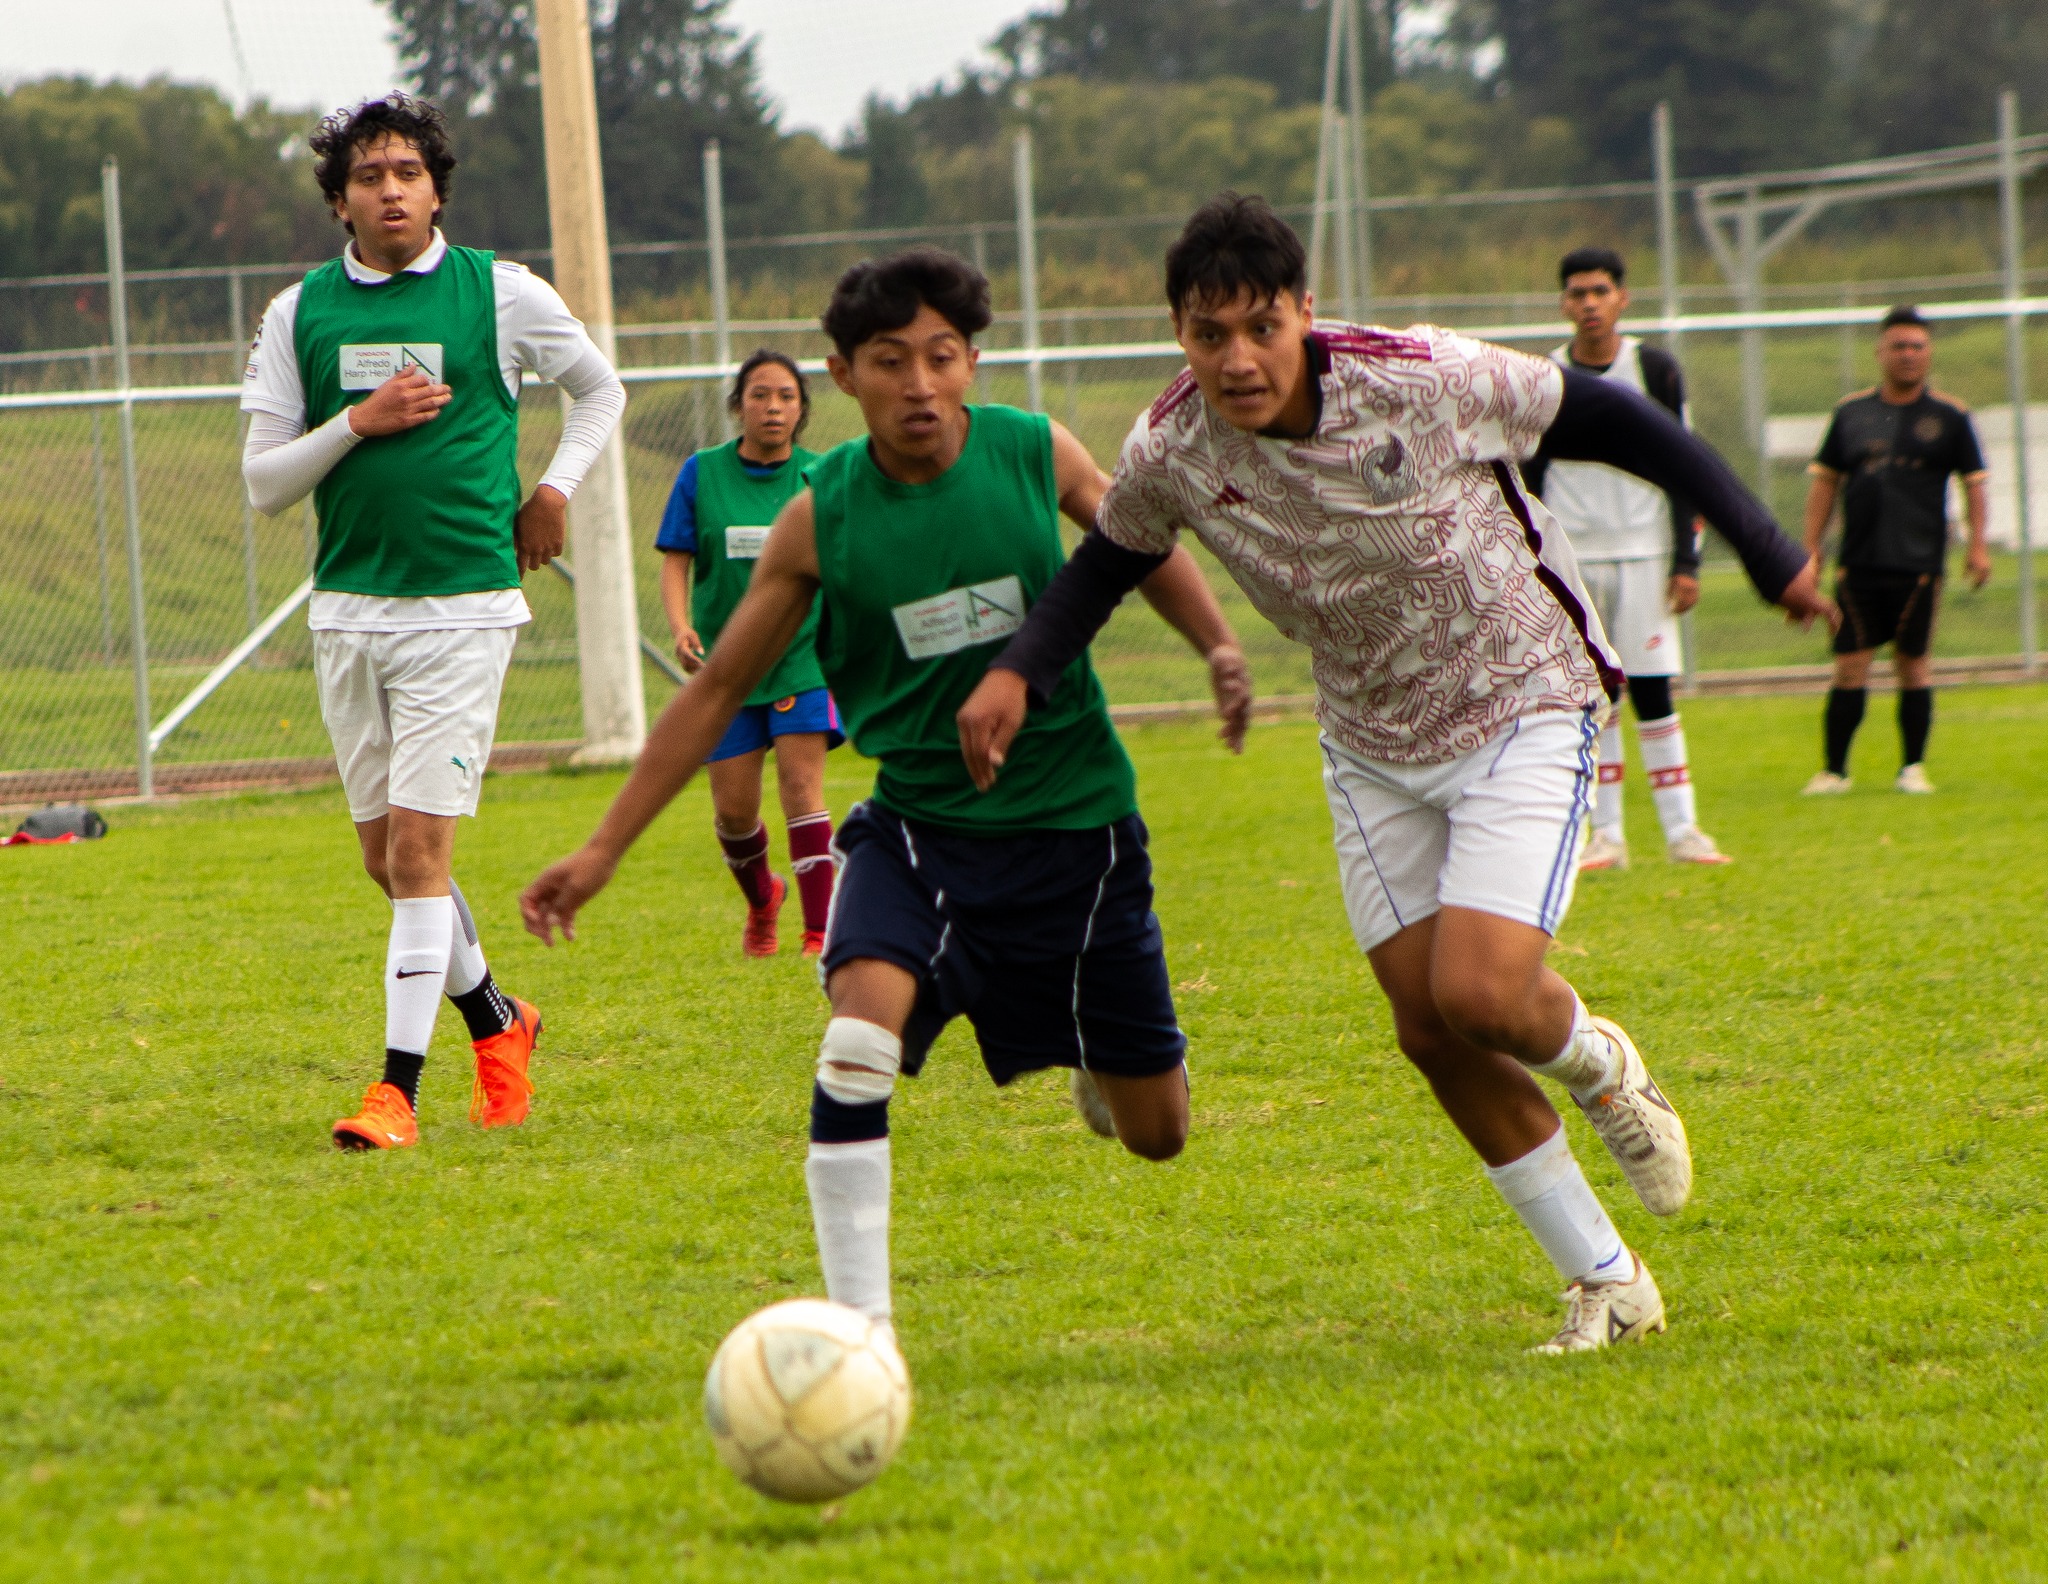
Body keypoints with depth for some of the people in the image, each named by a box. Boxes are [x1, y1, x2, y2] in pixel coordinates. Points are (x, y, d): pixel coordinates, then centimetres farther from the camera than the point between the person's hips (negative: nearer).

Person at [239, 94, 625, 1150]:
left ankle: (398, 1086, -10)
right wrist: (358, 423, -11)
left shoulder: (502, 294, 0)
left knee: (418, 847, -12)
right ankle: (496, 1021, 32)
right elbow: (263, 481, 3)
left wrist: (554, 489, 5)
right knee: (386, 854, 10)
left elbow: (600, 389, 18)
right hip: (347, 611, 4)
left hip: (462, 606, -4)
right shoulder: (299, 313, 4)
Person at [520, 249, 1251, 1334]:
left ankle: (1105, 1056, 47)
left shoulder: (1036, 456, -8)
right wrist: (603, 850, -2)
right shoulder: (819, 520, -9)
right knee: (862, 1023, -31)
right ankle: (859, 1319, -25)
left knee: (1155, 1132, 9)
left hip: (1074, 825, 1)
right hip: (919, 825, -1)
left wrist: (1220, 647, -7)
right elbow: (717, 690, 0)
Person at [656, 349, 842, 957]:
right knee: (733, 808, 3)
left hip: (805, 656, -1)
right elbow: (675, 562, -2)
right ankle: (762, 899, 34)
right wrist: (681, 627, -18)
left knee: (801, 785, -14)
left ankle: (820, 930, -12)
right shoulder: (702, 474, -1)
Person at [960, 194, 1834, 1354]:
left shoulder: (1423, 381, -25)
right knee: (1430, 1030, 1)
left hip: (1526, 705, -4)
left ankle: (1599, 1065, 16)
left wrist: (1769, 552, -5)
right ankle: (1609, 1286, 16)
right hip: (1372, 749, 5)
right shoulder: (1172, 454, -15)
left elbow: (1603, 418, -11)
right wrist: (1017, 675, -11)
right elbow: (1108, 563, 7)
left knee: (1480, 991, -21)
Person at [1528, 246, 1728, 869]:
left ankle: (1681, 829, -1)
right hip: (1571, 556, 1)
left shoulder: (1655, 369, 2)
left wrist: (1687, 562, -4)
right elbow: (1527, 484, 9)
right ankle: (1606, 835, 4)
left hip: (1643, 554, -1)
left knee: (1653, 691, -5)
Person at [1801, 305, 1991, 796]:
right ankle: (1834, 769, 3)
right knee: (1849, 667, -2)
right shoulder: (1852, 413, 11)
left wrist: (1977, 544, -2)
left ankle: (1913, 767, 10)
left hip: (1918, 565, -2)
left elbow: (1974, 482, 8)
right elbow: (1825, 480, 15)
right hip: (1858, 566, 2)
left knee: (1913, 665, 1)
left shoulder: (1949, 416, 5)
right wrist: (1811, 546, 9)